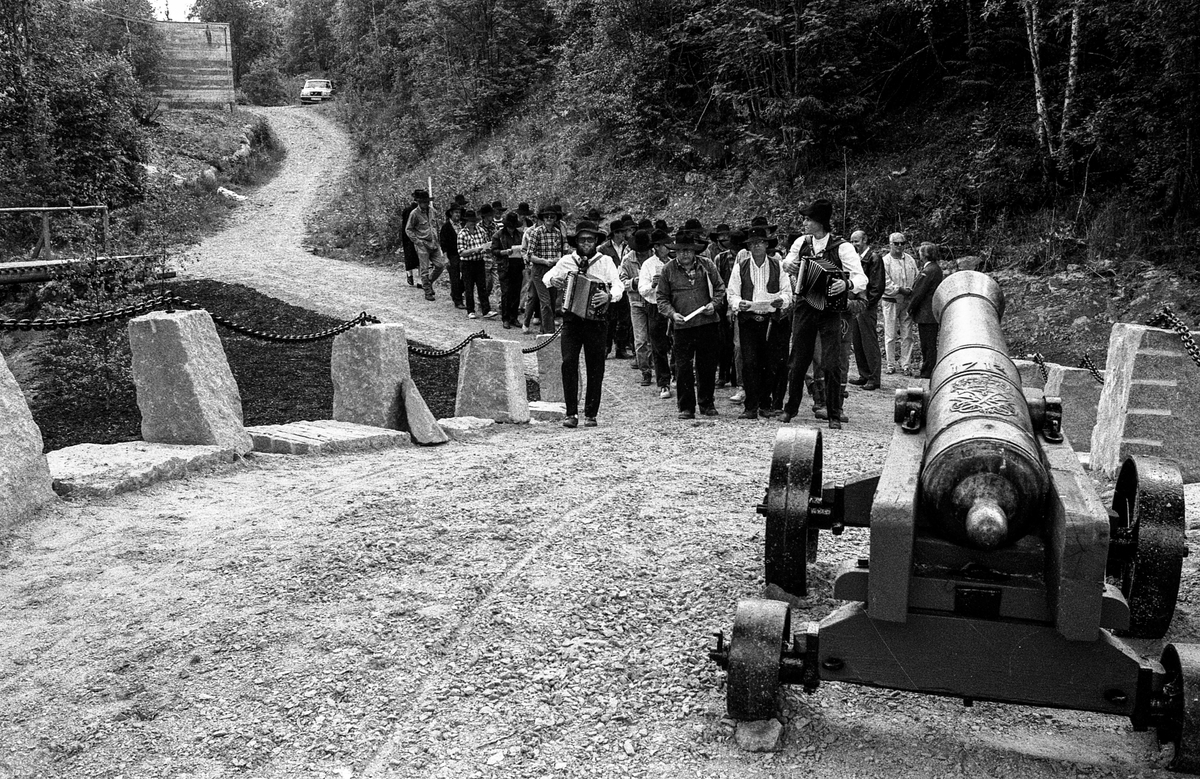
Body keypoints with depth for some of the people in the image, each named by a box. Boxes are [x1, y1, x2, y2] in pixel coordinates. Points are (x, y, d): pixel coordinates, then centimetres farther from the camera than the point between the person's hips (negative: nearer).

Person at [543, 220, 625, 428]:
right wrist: (552, 280, -4)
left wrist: (609, 296, -28)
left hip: (596, 319, -1)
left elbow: (618, 286, -7)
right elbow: (547, 276, 19)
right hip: (571, 318, 1)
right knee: (568, 363, -9)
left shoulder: (605, 261, 3)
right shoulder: (567, 261, 8)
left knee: (595, 367, 4)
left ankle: (591, 414, 13)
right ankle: (571, 413, -4)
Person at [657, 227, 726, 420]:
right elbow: (662, 298, 7)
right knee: (683, 367, -2)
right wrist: (672, 314, -9)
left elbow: (720, 288, 13)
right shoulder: (668, 270, 4)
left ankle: (707, 404, 21)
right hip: (682, 325, -1)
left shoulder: (707, 265, 6)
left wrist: (714, 303, -5)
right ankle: (686, 407, 7)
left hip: (707, 323, 1)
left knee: (708, 366, 7)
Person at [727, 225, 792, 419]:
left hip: (773, 320, 0)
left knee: (772, 364, 0)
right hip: (748, 320, 0)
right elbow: (732, 294, 6)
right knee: (749, 363, -7)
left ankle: (766, 405, 12)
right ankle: (751, 406, -2)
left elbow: (787, 291, 5)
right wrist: (738, 304, -16)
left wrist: (781, 300, -17)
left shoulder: (777, 265, 7)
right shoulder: (740, 267, 7)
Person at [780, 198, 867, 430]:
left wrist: (847, 284, -35)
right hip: (804, 307, 4)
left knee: (831, 364, -5)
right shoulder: (801, 242, 5)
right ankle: (791, 408, 24)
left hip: (829, 309, -4)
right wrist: (787, 265, 0)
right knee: (798, 360, 9)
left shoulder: (842, 247, -8)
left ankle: (834, 415, 5)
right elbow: (788, 261, 24)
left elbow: (861, 278, -14)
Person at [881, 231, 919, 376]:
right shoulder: (885, 261, -5)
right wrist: (900, 290, -16)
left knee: (907, 335, 3)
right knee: (890, 335, 1)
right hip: (890, 302, -4)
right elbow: (885, 283, -12)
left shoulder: (910, 259, 10)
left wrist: (911, 291, -3)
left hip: (907, 302, 4)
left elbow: (916, 279, 14)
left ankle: (906, 364, 7)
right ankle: (891, 365, 9)